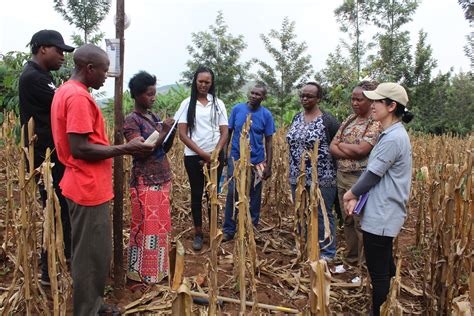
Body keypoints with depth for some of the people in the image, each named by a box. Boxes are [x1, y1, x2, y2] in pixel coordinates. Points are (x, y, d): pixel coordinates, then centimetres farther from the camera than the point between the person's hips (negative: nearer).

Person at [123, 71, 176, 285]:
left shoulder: (154, 116, 11)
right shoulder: (131, 120, -10)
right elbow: (141, 151, -19)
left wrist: (171, 132, -4)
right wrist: (163, 131, -17)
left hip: (163, 179, 7)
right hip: (145, 182, -7)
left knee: (161, 226, 13)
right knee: (145, 228, 0)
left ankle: (157, 270, 27)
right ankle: (139, 275, 16)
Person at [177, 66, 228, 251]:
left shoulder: (218, 103, 5)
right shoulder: (187, 103, 0)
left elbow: (224, 133, 2)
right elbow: (182, 134, -6)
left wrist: (214, 153, -11)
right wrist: (203, 153, -12)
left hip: (215, 156, 1)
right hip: (193, 156, -1)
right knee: (196, 194, 7)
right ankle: (198, 233, 19)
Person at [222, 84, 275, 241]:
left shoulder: (266, 115, -3)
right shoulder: (237, 109, -2)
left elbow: (268, 141, 0)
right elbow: (228, 132, 5)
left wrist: (269, 165, -4)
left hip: (256, 161, 0)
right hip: (235, 158, 0)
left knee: (254, 196, 10)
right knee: (232, 193, 1)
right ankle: (228, 230, 14)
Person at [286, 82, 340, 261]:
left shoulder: (328, 121, -9)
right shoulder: (297, 118, 10)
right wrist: (294, 171, 15)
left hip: (322, 178, -6)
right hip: (298, 177, 6)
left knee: (322, 215, 3)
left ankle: (327, 252, 19)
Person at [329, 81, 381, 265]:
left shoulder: (376, 123, -10)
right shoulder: (349, 120, 11)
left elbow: (361, 149, -22)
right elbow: (332, 147, 6)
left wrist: (341, 145, -5)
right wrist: (352, 152, -11)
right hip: (342, 176, 7)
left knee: (361, 224, 1)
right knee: (347, 221, 16)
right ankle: (350, 260, 31)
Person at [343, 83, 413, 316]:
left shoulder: (393, 138, -21)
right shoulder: (392, 134, 10)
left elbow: (373, 175, -17)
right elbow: (372, 170, 9)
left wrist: (350, 194, 0)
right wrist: (356, 196, 1)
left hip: (380, 217, -10)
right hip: (384, 214, 10)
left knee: (378, 271, 3)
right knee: (385, 265, 24)